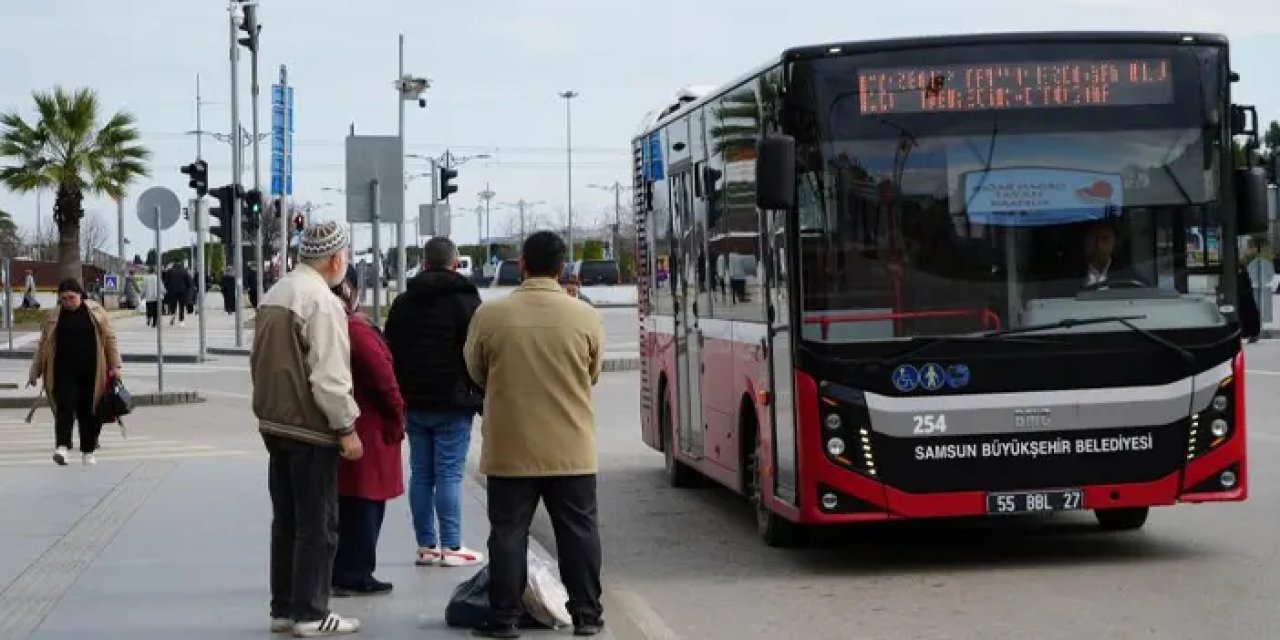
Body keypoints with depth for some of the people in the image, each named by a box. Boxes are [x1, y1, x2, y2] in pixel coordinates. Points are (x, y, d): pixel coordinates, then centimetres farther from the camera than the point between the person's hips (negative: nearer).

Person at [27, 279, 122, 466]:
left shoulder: (95, 311, 3)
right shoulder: (54, 318, 7)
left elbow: (109, 338, 5)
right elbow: (43, 346, 12)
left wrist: (115, 365, 0)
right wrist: (35, 373, 12)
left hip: (90, 372, 0)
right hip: (64, 371, 0)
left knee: (89, 411, 5)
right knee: (65, 407, -14)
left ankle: (88, 451, 15)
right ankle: (61, 447, -22)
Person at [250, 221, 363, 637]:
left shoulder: (274, 296, 10)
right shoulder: (323, 302, -18)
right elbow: (328, 377, -21)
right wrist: (347, 428, -15)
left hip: (274, 423, 9)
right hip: (311, 429, -9)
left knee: (285, 521, 15)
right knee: (317, 525, -1)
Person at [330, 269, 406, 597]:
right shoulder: (357, 331, -18)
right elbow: (383, 380, -19)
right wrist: (396, 418, -6)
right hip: (367, 429, -9)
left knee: (343, 505, 15)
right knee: (364, 503, -2)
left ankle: (339, 573, 20)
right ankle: (355, 575, 1)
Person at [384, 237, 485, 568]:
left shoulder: (402, 303, 11)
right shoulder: (465, 300, -6)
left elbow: (391, 354, 14)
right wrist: (483, 400, -2)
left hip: (414, 403, 5)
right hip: (452, 403, -5)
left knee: (420, 475, 8)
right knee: (449, 475, -4)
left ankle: (426, 545, 10)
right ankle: (451, 547, -4)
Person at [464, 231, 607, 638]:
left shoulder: (490, 315, -8)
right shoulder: (586, 317, -6)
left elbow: (476, 372, 6)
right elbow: (593, 375, 7)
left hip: (510, 448, -1)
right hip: (571, 448, 1)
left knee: (508, 532, 6)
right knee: (579, 531, 10)